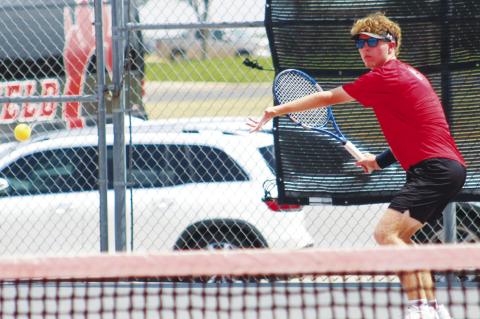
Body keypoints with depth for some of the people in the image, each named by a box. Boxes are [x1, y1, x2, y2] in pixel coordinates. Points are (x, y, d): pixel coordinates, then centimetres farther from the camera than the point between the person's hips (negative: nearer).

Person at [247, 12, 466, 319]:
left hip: (435, 168, -10)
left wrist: (279, 109, 9)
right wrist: (381, 160, 26)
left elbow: (327, 97, -1)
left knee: (387, 233, -19)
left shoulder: (385, 75, -8)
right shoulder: (409, 74, 21)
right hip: (449, 167, 10)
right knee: (399, 238, 16)